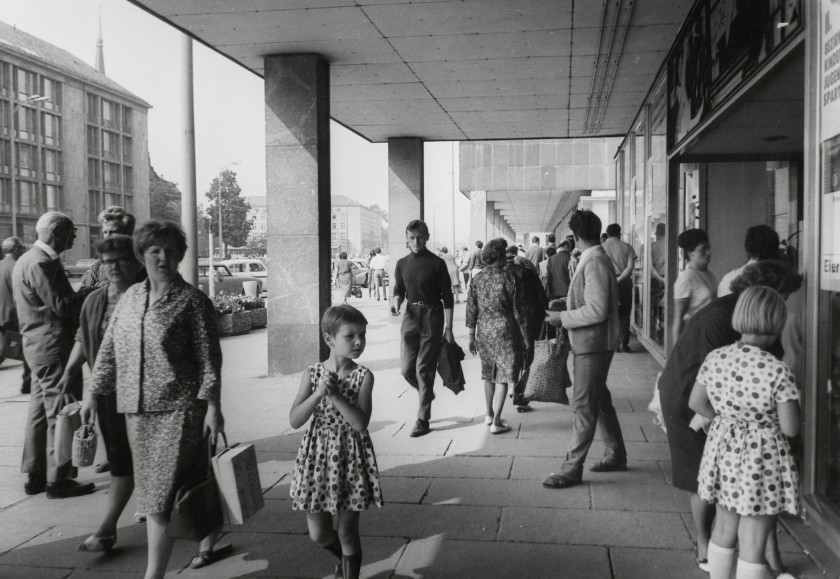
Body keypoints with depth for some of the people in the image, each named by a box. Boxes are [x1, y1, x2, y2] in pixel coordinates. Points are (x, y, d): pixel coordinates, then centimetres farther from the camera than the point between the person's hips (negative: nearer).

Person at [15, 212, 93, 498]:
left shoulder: (27, 259, 16)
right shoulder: (42, 263, -17)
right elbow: (61, 306, -22)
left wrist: (80, 295, 7)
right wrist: (89, 293, -10)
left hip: (37, 346, 11)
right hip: (53, 346, -11)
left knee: (40, 411, 15)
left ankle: (35, 476, 24)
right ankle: (58, 480, 3)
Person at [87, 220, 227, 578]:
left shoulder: (192, 301, -6)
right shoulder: (131, 297, 9)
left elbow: (209, 357, -8)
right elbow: (109, 348, 15)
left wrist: (213, 406, -14)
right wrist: (94, 392, 13)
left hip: (178, 409, -6)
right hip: (137, 410, 6)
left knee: (160, 494, -5)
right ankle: (211, 539, 36)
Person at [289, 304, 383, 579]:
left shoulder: (364, 376, -10)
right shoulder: (311, 374, -5)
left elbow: (361, 423, -19)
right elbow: (295, 420, -12)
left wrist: (335, 394, -26)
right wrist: (319, 393, -24)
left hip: (351, 456, -2)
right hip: (318, 455, 2)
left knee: (347, 531, 7)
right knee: (318, 534, 11)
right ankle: (344, 557, 43)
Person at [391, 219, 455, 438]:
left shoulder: (436, 263, -5)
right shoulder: (402, 264, 8)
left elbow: (447, 297, -4)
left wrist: (448, 328, -7)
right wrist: (396, 301, -7)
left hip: (432, 317, -4)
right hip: (411, 316, 4)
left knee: (424, 370, -4)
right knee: (406, 369, 3)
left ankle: (423, 420, 5)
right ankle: (427, 395, 34)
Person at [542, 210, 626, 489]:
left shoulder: (595, 262, -20)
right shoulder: (597, 259, 11)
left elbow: (596, 310, -25)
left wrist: (563, 318, -18)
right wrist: (564, 303, 16)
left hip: (593, 343, -10)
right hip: (591, 343, 10)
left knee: (585, 405, -4)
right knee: (599, 399, 19)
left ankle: (572, 468, 2)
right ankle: (616, 455, 33)